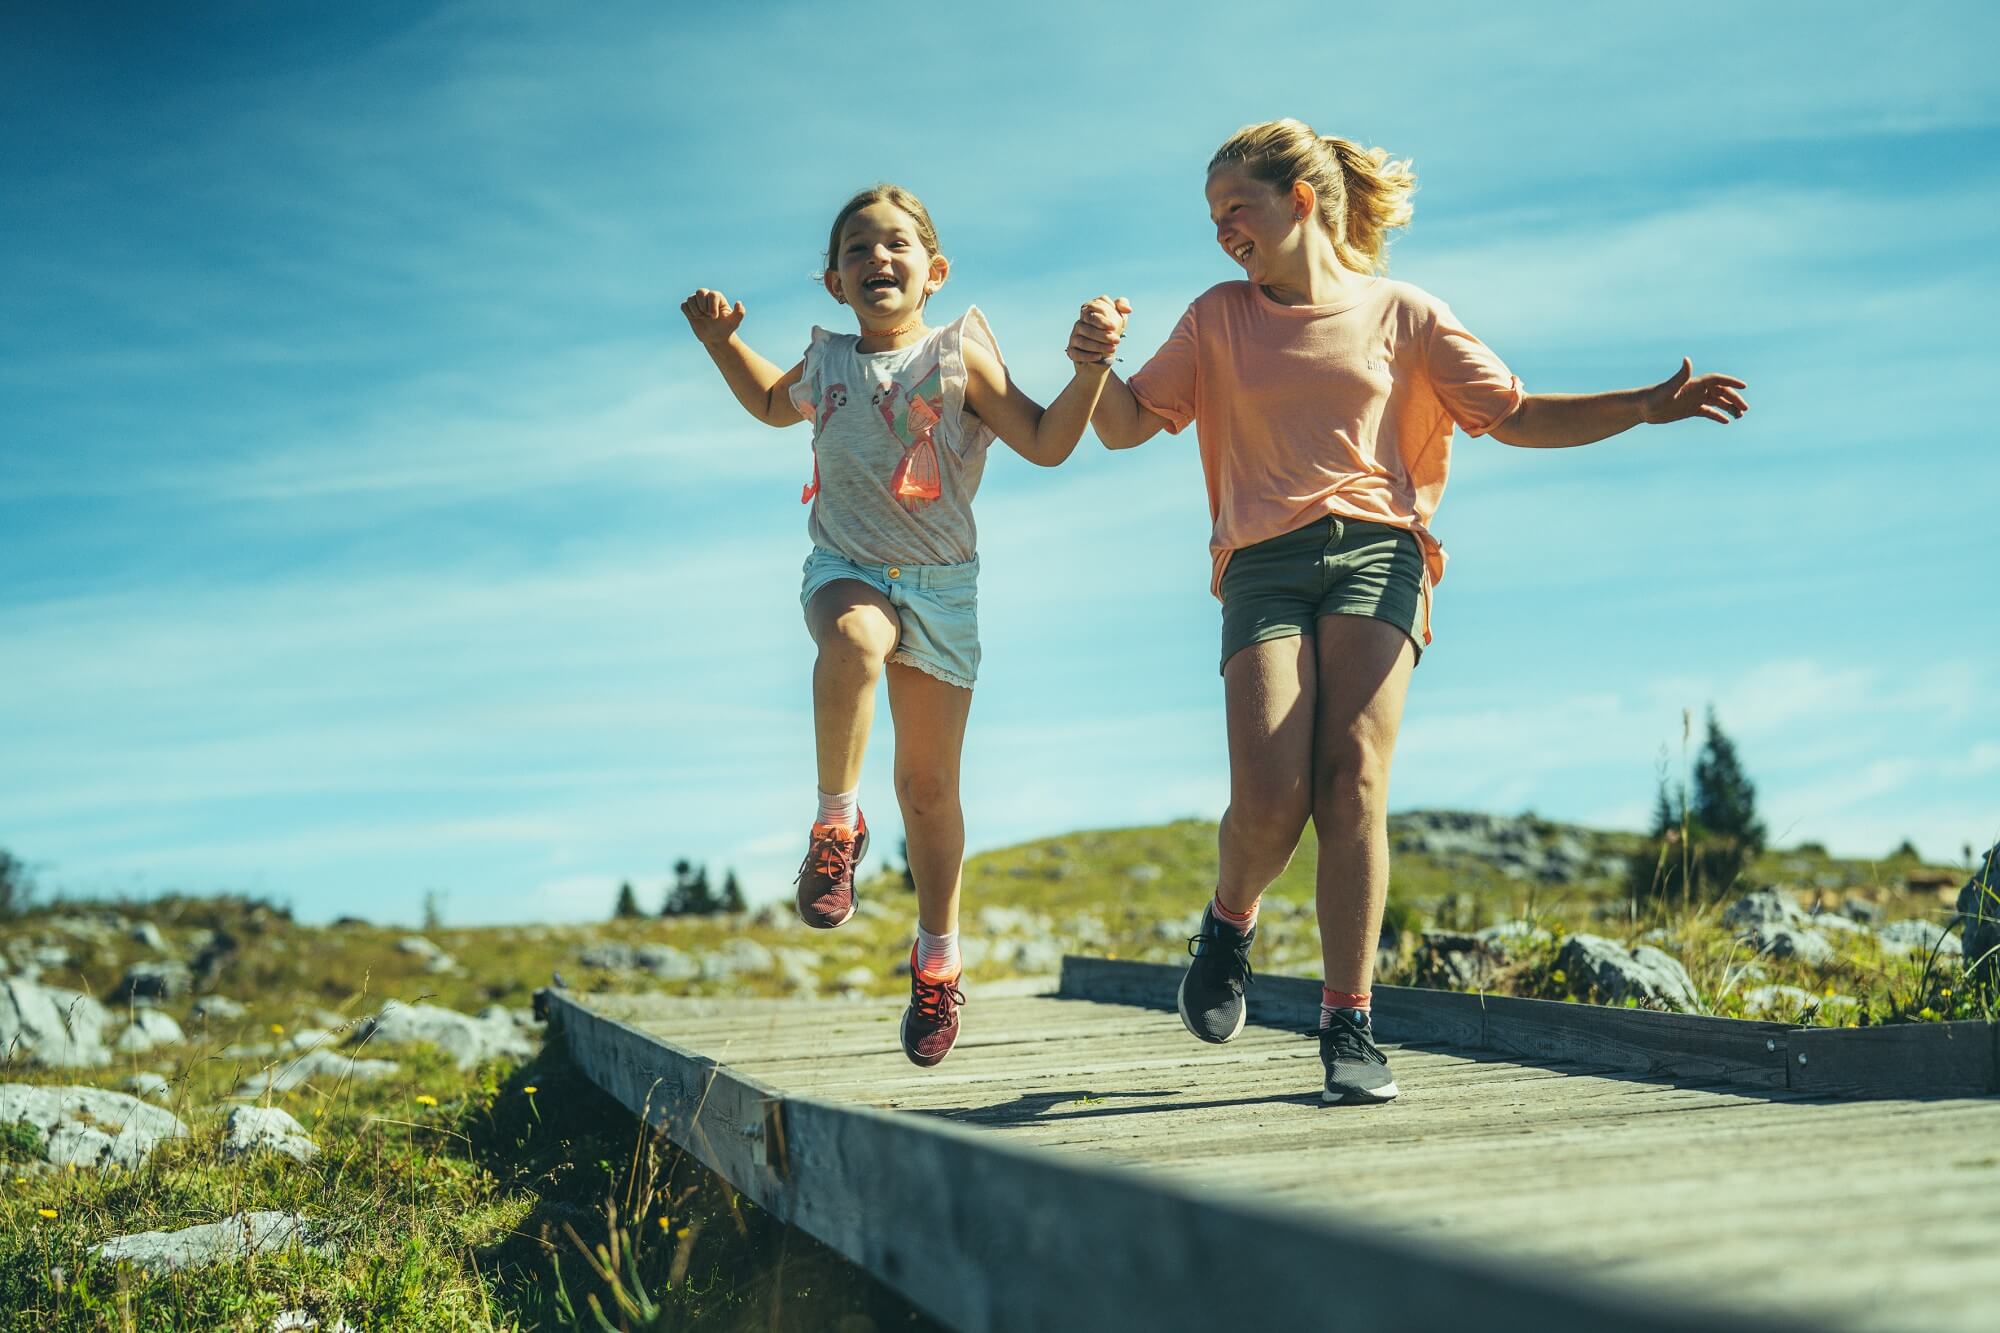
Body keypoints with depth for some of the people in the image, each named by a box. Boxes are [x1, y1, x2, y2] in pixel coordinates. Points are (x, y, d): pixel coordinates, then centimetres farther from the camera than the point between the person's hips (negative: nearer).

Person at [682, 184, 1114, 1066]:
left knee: (929, 781, 2)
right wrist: (723, 342, 20)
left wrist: (1089, 368, -17)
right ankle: (836, 826, -20)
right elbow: (773, 404, 33)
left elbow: (1046, 444, -4)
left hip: (938, 582, -1)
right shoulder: (826, 363, 10)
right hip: (846, 568, 1)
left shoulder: (959, 358, -1)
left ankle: (937, 955, 21)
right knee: (854, 642, -39)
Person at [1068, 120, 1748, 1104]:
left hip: (1375, 552, 0)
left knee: (1353, 781, -18)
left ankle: (1349, 1025, -10)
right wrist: (1096, 366, -8)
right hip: (1265, 564, 1)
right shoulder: (1219, 320, 16)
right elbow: (1127, 425, 14)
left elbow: (1514, 416, 14)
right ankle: (1228, 923, 18)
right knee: (1271, 797, -16)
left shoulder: (1404, 314, 12)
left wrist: (1643, 407, 2)